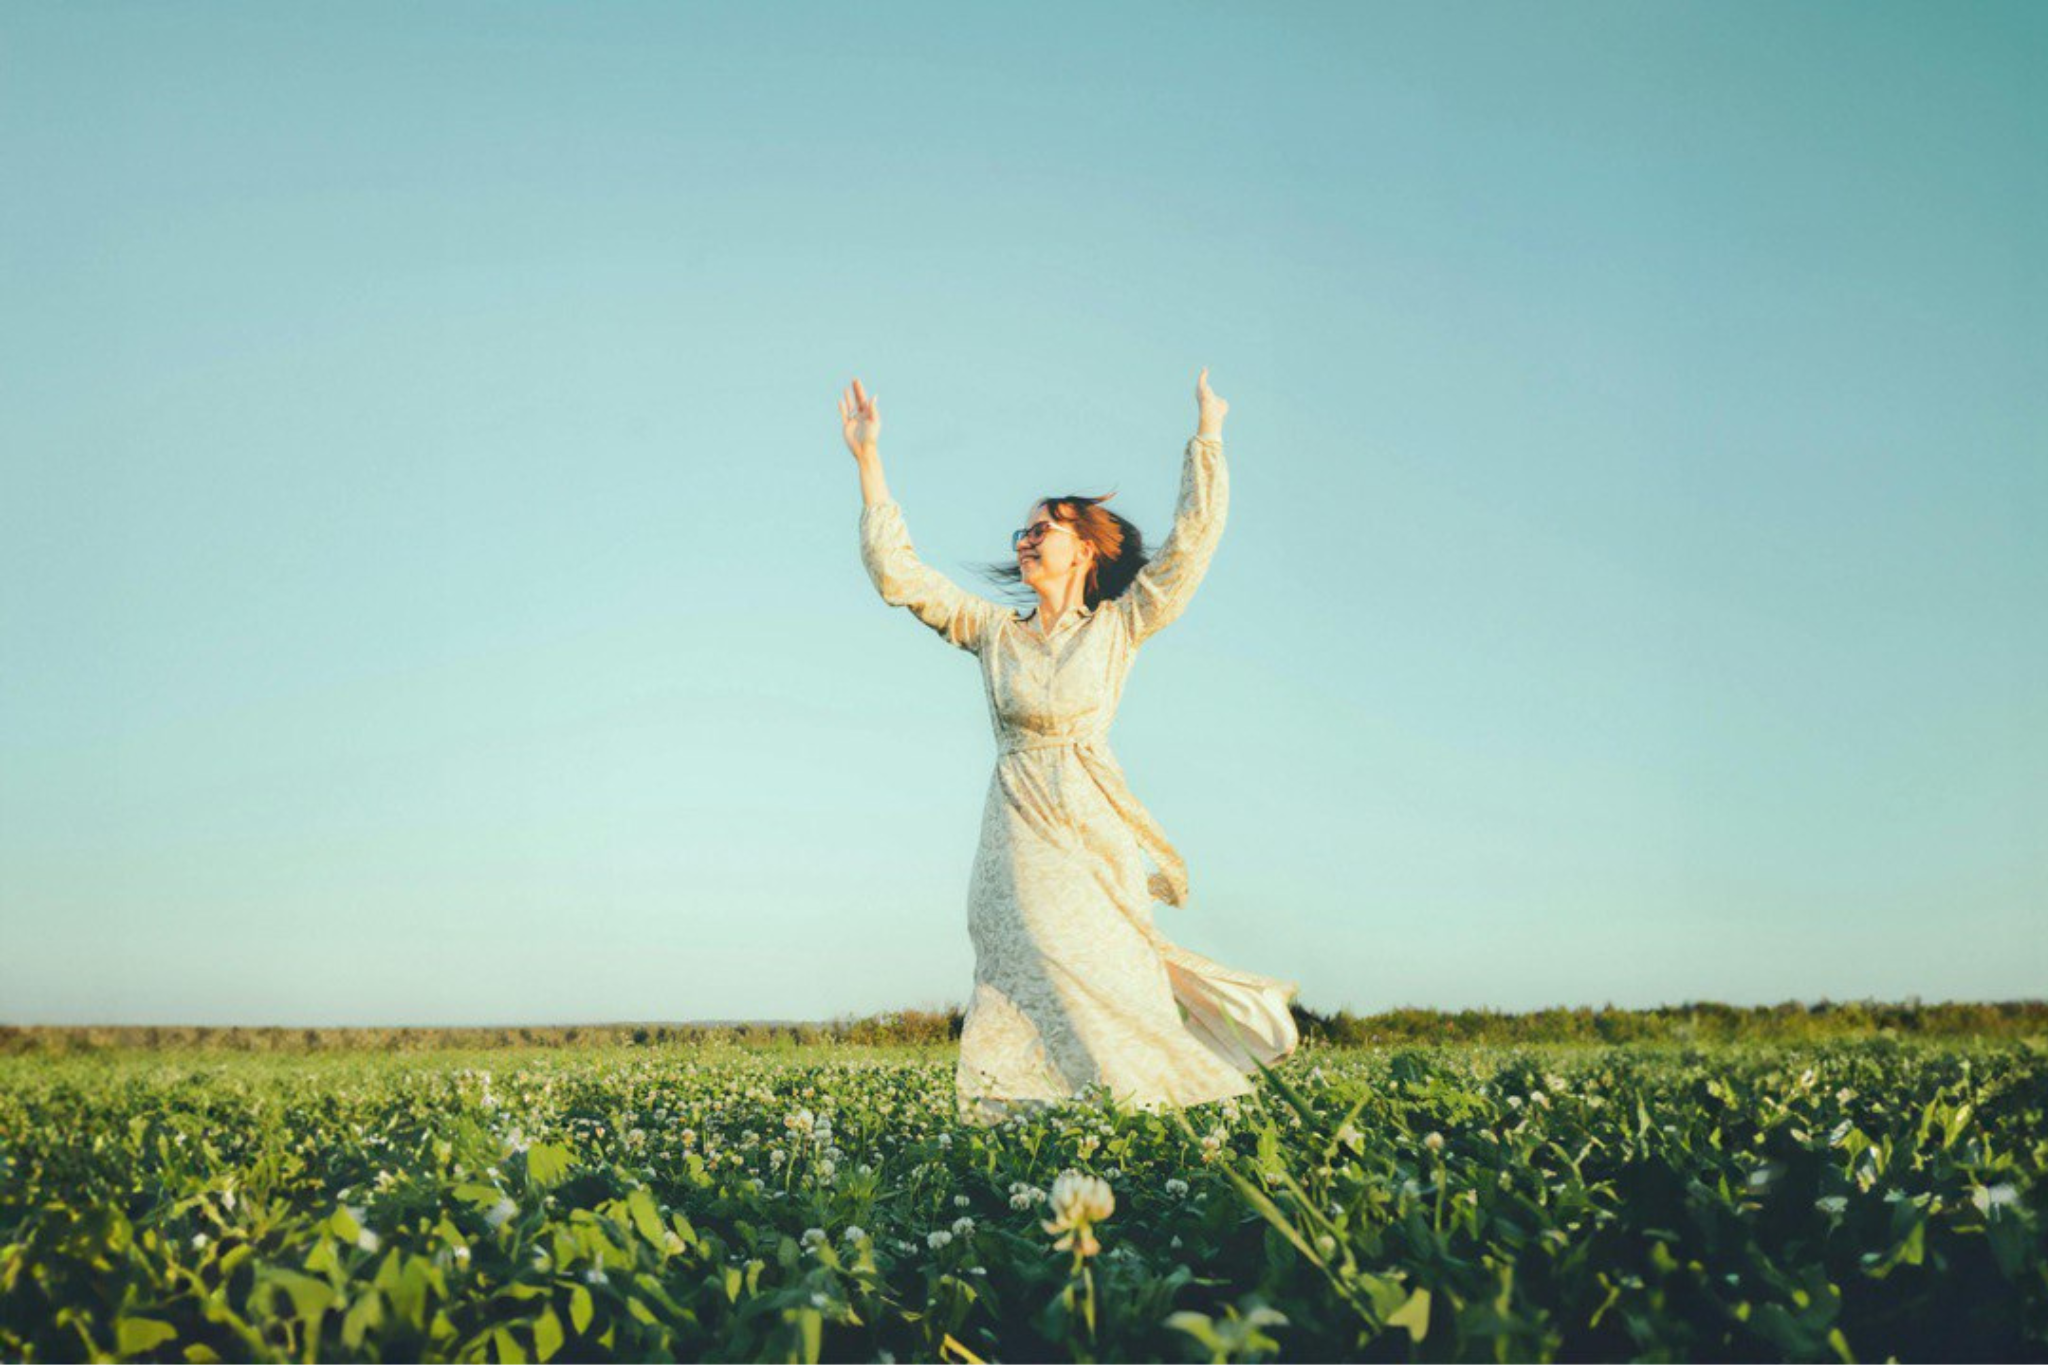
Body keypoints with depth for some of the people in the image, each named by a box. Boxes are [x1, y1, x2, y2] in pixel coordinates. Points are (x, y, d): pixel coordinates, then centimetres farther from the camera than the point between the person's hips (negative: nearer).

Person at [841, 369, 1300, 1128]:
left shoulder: (1117, 629, 8)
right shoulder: (993, 631, 13)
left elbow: (1192, 541, 2)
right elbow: (897, 574, 8)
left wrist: (1206, 436, 2)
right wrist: (868, 461, 5)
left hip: (1094, 830, -1)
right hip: (1021, 830, 1)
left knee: (1098, 970, -8)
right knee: (1044, 963, -12)